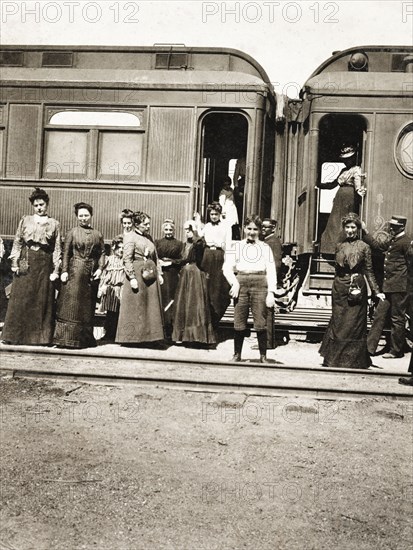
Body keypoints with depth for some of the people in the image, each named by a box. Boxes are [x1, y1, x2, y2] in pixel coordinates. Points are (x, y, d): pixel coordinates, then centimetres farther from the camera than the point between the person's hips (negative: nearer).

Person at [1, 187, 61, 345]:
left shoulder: (54, 224, 8)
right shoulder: (25, 221, 10)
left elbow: (57, 249, 4)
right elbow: (17, 243, 8)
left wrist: (56, 270, -3)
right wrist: (14, 263, -2)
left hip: (44, 264, 0)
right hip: (26, 263, 0)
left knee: (43, 301, 2)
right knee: (21, 299, 0)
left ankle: (40, 336, 9)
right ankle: (16, 334, 8)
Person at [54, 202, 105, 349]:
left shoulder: (97, 234, 11)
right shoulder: (72, 233, 3)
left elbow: (102, 253, 10)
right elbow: (66, 253, 0)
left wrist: (100, 268, -4)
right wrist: (64, 271, -9)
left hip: (92, 272, 3)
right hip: (75, 271, -3)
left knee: (88, 306, 7)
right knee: (71, 305, -5)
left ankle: (86, 339, 14)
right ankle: (68, 338, -2)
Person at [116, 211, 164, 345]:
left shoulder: (148, 237, 16)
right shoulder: (130, 237, -5)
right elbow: (127, 259, -11)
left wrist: (159, 273, 15)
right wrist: (132, 277, -17)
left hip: (151, 275, 7)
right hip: (137, 274, -7)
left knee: (152, 306, 7)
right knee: (136, 307, -1)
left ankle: (149, 336, 15)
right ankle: (132, 336, 7)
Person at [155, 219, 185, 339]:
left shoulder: (179, 244, 10)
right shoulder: (157, 242, 13)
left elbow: (182, 260, 2)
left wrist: (171, 261, -10)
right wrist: (159, 262, -10)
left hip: (173, 275, -1)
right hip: (160, 274, 1)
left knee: (172, 300, -4)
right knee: (160, 300, -4)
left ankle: (170, 331, 1)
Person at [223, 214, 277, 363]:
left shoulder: (265, 247, 12)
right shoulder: (236, 246, 12)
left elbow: (271, 271, 5)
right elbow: (227, 267, 4)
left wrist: (271, 292, -5)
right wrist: (234, 283, -13)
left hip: (260, 284, 0)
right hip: (241, 283, 1)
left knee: (261, 323, -1)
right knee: (239, 323, 3)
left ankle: (263, 356, 9)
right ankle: (237, 355, 16)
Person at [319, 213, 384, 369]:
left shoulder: (364, 247, 0)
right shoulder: (339, 246, 10)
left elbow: (369, 271, 1)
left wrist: (376, 291, -4)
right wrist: (337, 284, 13)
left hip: (357, 287, -3)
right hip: (339, 287, 3)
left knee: (354, 323, 0)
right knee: (338, 322, 5)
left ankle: (354, 360, 9)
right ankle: (335, 358, 15)